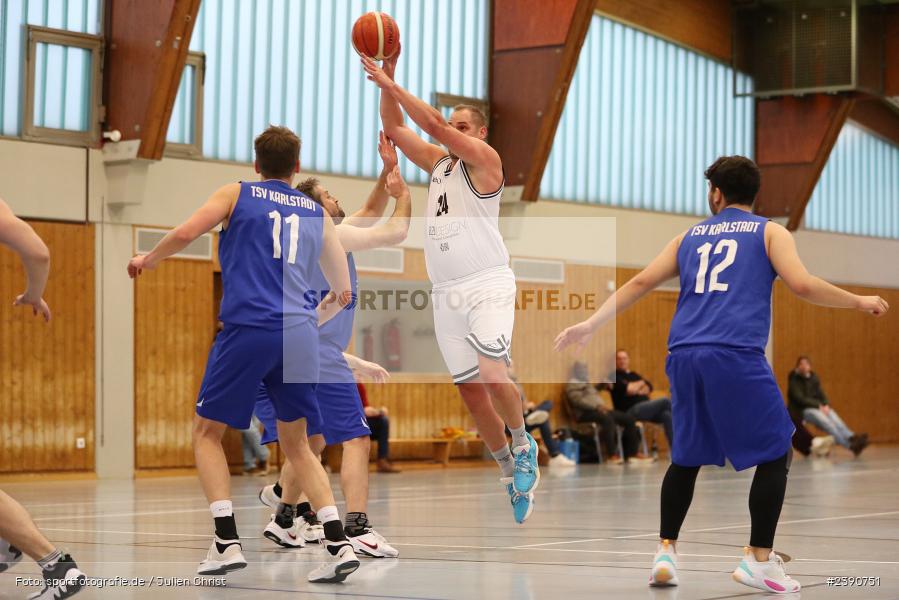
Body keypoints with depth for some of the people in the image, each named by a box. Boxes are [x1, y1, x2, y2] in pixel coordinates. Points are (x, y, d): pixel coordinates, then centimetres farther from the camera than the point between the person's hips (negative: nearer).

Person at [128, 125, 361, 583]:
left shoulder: (237, 194, 10)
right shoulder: (317, 214, 19)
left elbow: (185, 233, -5)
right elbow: (343, 293, 23)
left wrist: (147, 261, 14)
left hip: (248, 328, -3)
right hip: (299, 334, 4)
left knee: (207, 432, 12)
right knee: (296, 444, 16)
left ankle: (227, 542, -2)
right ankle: (338, 544, 1)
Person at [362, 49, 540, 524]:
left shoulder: (484, 159, -4)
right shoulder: (437, 162, 17)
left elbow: (435, 125, -15)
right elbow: (394, 128, 15)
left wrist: (390, 85, -13)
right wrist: (387, 81, 2)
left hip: (487, 284, -7)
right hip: (446, 293, 7)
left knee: (493, 374, -25)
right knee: (471, 392, 6)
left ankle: (524, 445, 0)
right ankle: (511, 474, 20)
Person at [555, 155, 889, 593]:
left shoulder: (689, 237, 22)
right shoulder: (769, 232, 12)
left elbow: (640, 283, 17)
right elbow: (802, 285, -2)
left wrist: (591, 325, 20)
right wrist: (859, 302, 11)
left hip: (684, 356, 5)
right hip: (736, 357, -5)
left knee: (686, 458, 19)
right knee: (775, 455, 6)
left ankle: (665, 552, 11)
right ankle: (759, 560, 2)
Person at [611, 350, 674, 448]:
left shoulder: (634, 375, 27)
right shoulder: (615, 376, 4)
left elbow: (649, 387, 12)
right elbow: (628, 390, -11)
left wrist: (636, 389, -8)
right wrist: (640, 383, 8)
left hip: (646, 409, 7)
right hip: (630, 411, -7)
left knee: (667, 415, -24)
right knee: (665, 401, -21)